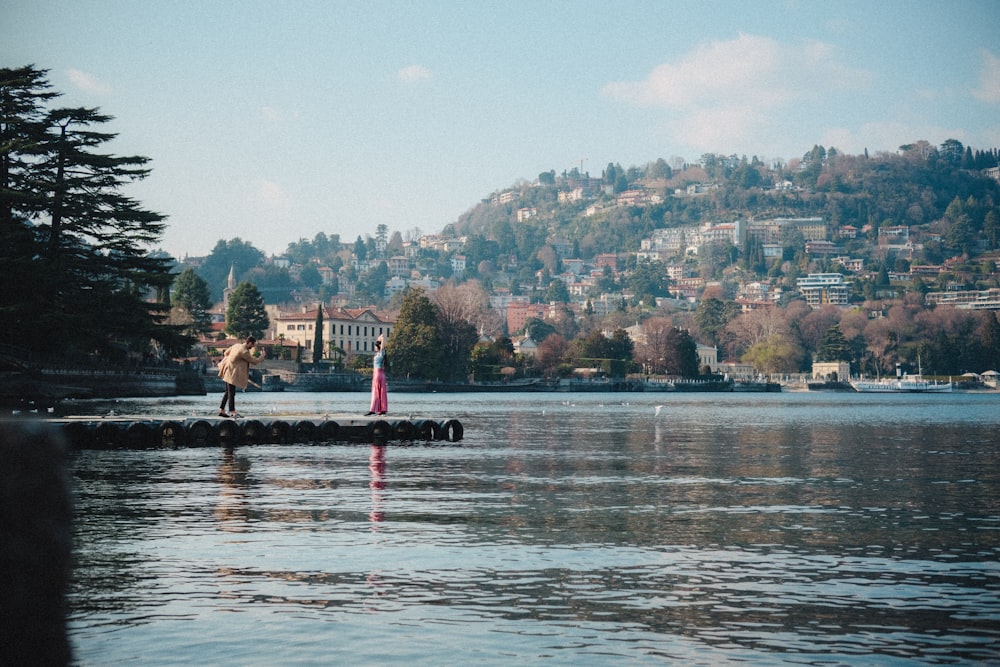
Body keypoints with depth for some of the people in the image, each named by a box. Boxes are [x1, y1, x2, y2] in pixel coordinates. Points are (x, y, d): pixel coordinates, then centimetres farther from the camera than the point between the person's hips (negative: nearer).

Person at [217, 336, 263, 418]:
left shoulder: (237, 345, 3)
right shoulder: (244, 352, -24)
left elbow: (226, 352, 17)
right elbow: (255, 361, -14)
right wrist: (262, 356, 3)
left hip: (229, 371, 10)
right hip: (232, 374, -10)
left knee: (228, 392, 14)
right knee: (231, 393, -4)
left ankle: (221, 411, 19)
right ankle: (232, 412, 0)